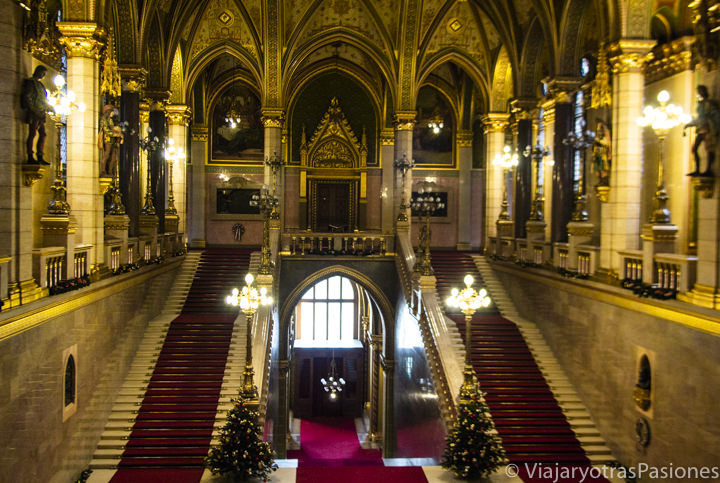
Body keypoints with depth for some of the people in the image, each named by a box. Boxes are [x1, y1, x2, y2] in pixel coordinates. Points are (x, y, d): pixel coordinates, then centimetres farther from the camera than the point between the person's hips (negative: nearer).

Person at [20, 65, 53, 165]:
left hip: (40, 113, 9)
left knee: (42, 134, 5)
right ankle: (30, 157, -9)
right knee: (32, 133, -9)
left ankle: (40, 158, 6)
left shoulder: (39, 84, 22)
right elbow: (27, 97, -13)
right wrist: (34, 110, -19)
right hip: (33, 113, -9)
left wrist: (50, 107, 17)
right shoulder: (31, 82, -4)